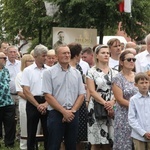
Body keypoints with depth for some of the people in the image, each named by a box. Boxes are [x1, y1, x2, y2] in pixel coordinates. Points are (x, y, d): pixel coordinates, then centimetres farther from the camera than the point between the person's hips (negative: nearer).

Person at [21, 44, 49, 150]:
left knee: (48, 132, 4)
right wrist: (38, 105, -9)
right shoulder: (28, 70, 0)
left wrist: (46, 104, -9)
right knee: (31, 132, 4)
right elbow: (26, 91, -4)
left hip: (47, 103, 2)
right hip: (32, 103, -2)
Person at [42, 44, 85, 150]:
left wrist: (72, 111, -7)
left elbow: (81, 95, 8)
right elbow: (48, 96, -9)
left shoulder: (76, 73, 9)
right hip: (56, 114, -4)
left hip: (73, 115, 4)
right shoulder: (49, 72, -3)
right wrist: (64, 111, -13)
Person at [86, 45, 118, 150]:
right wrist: (105, 103, -16)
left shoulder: (114, 72, 14)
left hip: (112, 108, 3)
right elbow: (92, 91, -7)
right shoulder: (92, 72, 2)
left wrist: (112, 102, -13)